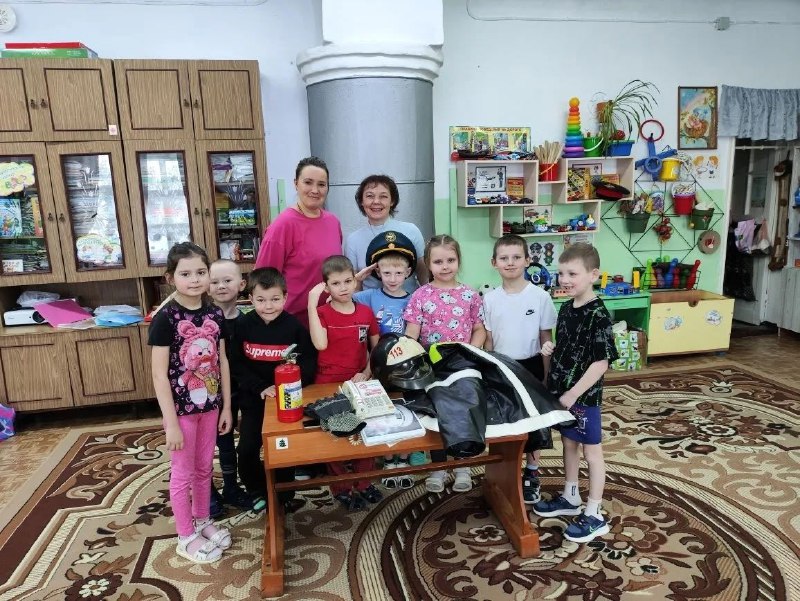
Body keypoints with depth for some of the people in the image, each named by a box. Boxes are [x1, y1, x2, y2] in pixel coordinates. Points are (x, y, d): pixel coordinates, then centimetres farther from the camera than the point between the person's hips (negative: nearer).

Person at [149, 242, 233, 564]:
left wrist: (226, 406, 7)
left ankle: (202, 521, 39)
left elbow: (222, 362, 6)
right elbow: (159, 375, -16)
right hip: (181, 408, -5)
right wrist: (171, 422, -16)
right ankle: (186, 537, 27)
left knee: (204, 468, 20)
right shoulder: (165, 318, -16)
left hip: (209, 405, 5)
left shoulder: (215, 314, -1)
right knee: (183, 473, 11)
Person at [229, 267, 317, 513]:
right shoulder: (243, 325, -9)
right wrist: (260, 388, -17)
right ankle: (259, 492, 25)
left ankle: (284, 497, 30)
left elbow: (309, 362, -10)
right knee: (247, 449, -1)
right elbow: (237, 364, -7)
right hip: (254, 397, 1)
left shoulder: (294, 326, -13)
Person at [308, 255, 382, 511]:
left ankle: (364, 482, 29)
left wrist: (367, 373, -7)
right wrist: (312, 304, -27)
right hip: (328, 384, -3)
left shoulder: (366, 312, 0)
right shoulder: (321, 313, -8)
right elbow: (320, 344, -27)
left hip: (359, 383, 3)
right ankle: (340, 487, 23)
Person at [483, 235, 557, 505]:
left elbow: (546, 339, -4)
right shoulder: (490, 299, -4)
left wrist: (546, 376, -3)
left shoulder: (540, 297, -9)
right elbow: (488, 341, 2)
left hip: (530, 366, -1)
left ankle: (531, 473, 30)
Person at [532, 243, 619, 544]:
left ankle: (594, 516, 18)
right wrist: (550, 349, -4)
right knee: (568, 444, 20)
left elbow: (601, 363, -22)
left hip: (584, 395, -8)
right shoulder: (566, 308, 5)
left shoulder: (598, 315, -20)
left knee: (591, 450, 5)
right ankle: (570, 498, 38)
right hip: (561, 390, 8)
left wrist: (573, 394, -23)